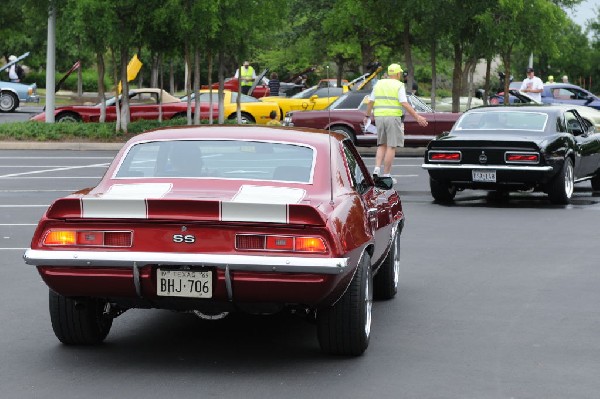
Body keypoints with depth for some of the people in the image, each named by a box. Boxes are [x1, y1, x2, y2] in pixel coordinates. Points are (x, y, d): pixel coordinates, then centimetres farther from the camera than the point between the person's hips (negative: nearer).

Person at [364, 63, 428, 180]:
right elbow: (405, 104, -14)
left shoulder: (379, 84, 10)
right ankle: (386, 175, -2)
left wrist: (367, 116, 24)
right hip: (393, 117, -5)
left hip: (379, 117, 5)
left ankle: (377, 168, -1)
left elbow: (371, 102, 12)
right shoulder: (399, 86, -5)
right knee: (391, 146, -1)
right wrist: (417, 117, -14)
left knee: (382, 145, 17)